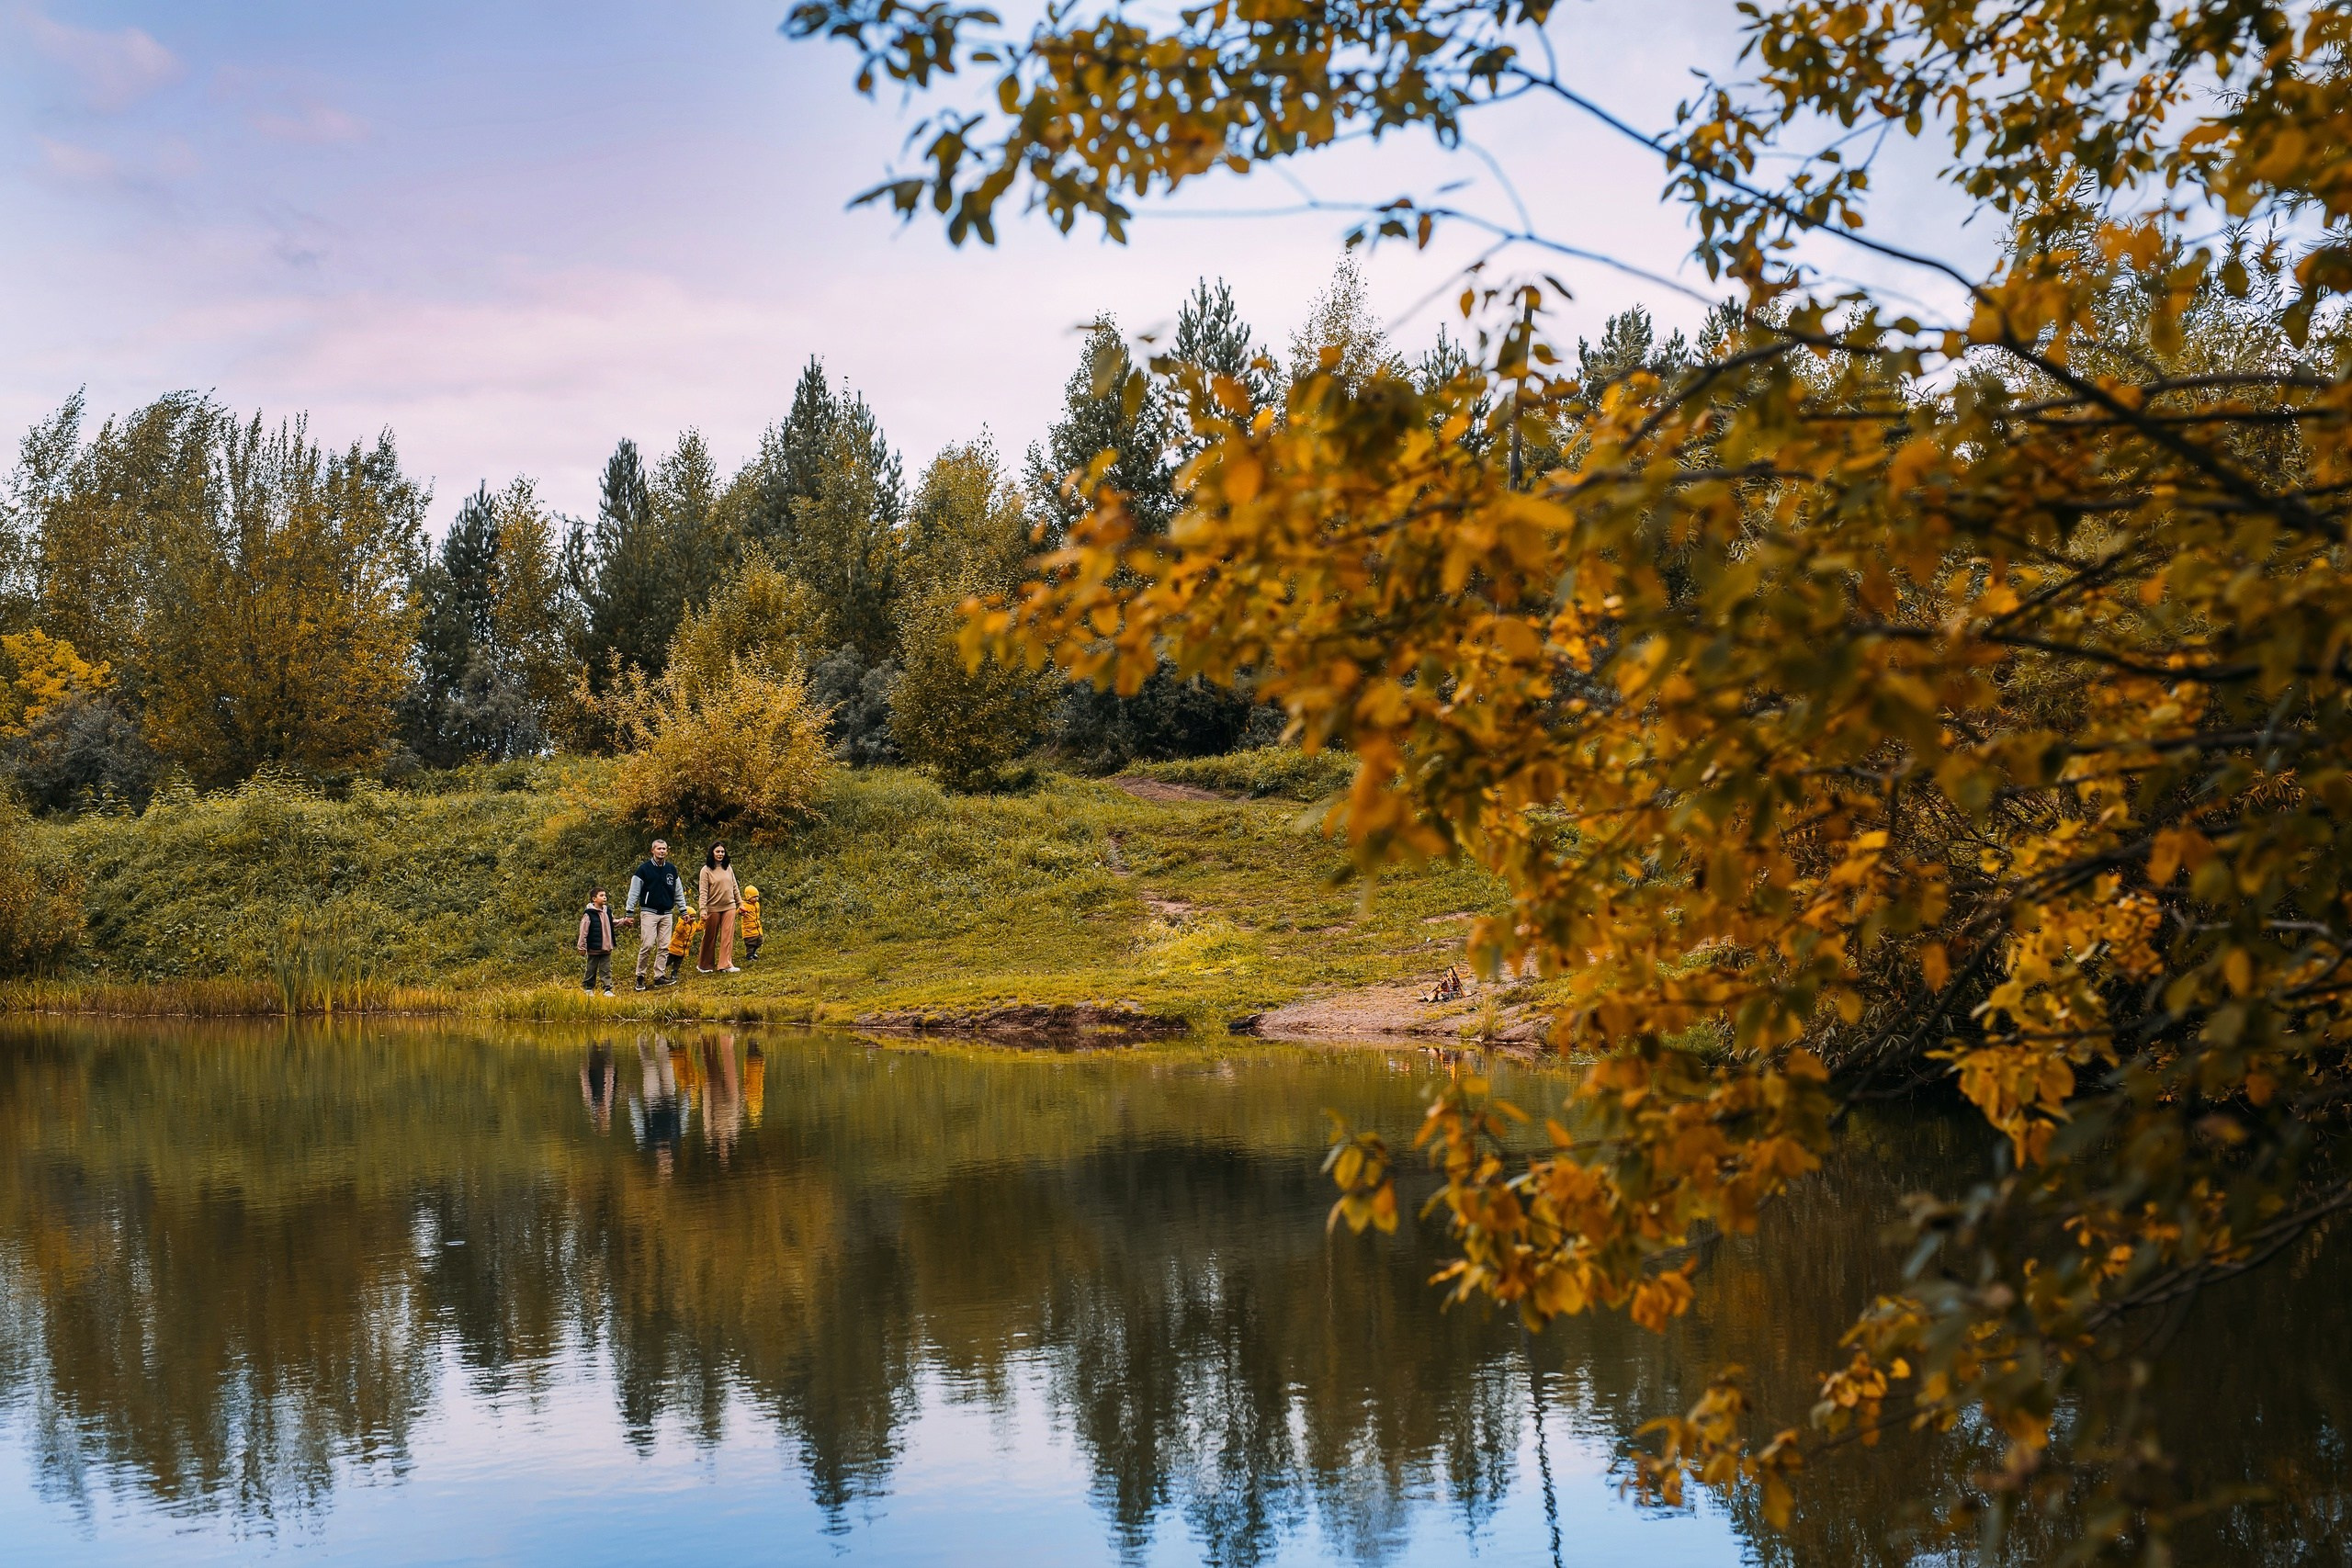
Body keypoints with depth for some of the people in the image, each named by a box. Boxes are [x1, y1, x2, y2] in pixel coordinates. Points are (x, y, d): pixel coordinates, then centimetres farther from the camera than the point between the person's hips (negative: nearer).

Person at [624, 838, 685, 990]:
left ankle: (660, 976, 8)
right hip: (649, 913, -5)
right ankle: (640, 976, -1)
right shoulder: (644, 869, -4)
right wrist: (630, 912, -6)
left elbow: (679, 892, 18)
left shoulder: (671, 870, 10)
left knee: (664, 946, 3)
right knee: (647, 945, -11)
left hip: (667, 914, 5)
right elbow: (634, 891, -2)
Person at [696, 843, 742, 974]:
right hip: (713, 908, -4)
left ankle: (726, 964, -4)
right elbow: (703, 891, -10)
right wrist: (703, 909, -18)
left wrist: (740, 903, 14)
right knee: (710, 937, 6)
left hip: (729, 907, 4)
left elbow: (735, 887, 15)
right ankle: (704, 965, 21)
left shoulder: (728, 868, 8)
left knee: (728, 936, -4)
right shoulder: (706, 870, -6)